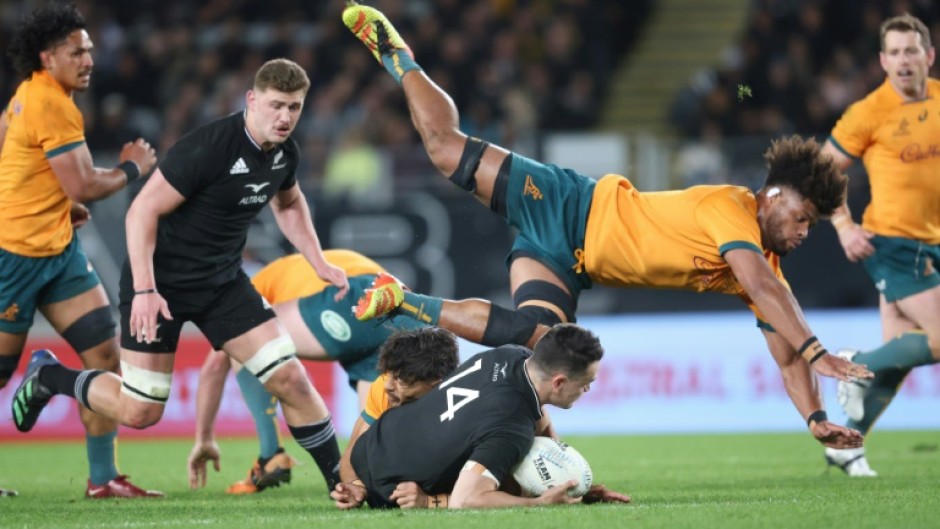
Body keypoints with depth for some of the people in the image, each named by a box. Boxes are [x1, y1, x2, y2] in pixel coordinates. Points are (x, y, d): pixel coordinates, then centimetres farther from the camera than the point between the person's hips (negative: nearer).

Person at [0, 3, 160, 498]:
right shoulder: (52, 106, -20)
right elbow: (84, 186, -22)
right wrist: (130, 168, -3)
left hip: (57, 247, 9)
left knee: (105, 353, 1)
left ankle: (102, 477, 4)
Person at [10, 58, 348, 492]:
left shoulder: (285, 154, -2)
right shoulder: (208, 147, -26)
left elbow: (288, 203, 22)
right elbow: (143, 210, -24)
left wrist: (320, 264, 13)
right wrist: (144, 290, -30)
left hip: (223, 281, 6)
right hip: (161, 280, -6)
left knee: (290, 380, -7)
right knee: (139, 411, -2)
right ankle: (47, 377, 24)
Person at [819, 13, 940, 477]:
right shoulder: (869, 113, -11)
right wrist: (844, 225, -13)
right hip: (891, 243, -6)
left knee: (899, 355, 7)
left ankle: (847, 445, 17)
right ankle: (857, 366, 5)